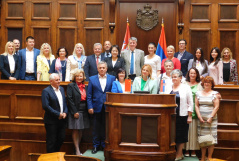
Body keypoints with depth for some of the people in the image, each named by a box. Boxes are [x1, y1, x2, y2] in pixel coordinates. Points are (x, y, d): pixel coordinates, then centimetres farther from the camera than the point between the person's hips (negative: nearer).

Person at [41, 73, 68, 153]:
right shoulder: (46, 91, -11)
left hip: (62, 120, 6)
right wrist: (58, 114, -17)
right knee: (51, 141, 3)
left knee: (61, 138, 12)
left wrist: (65, 112, -3)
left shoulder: (61, 89, 11)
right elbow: (45, 106, -19)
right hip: (52, 121, -6)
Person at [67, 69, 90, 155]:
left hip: (84, 112, 6)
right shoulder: (71, 86, -4)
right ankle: (77, 150, 7)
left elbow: (86, 99, 14)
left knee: (80, 131, 11)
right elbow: (70, 99, -11)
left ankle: (78, 148, 22)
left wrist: (88, 109, 3)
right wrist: (75, 112, -15)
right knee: (75, 131, 0)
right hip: (75, 111, -5)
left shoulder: (85, 87, 13)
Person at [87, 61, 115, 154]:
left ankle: (105, 145, 19)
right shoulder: (92, 79, 6)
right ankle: (96, 146, 18)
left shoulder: (112, 78, 5)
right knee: (96, 128, 6)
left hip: (108, 107, 0)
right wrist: (90, 107, -5)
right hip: (97, 107, 0)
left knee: (106, 128, 7)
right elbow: (89, 95, 4)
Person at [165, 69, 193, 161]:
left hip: (182, 115, -4)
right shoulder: (168, 88, 11)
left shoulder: (186, 88, 0)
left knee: (180, 135, 2)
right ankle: (180, 153, 20)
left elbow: (190, 103, -2)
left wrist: (189, 116, -7)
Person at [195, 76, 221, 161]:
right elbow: (196, 105, 7)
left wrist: (211, 118, -11)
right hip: (201, 119, 2)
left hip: (211, 119, -2)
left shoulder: (215, 94, 3)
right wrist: (199, 117, -4)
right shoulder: (198, 93, 11)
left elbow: (216, 107, -3)